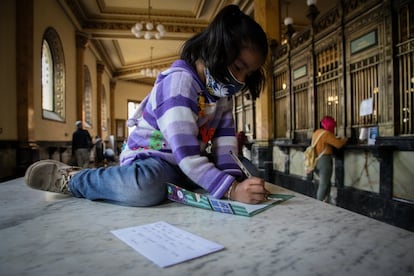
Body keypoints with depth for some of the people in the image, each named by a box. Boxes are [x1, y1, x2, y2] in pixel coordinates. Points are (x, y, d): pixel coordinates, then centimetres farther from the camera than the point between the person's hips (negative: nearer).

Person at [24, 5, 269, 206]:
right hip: (150, 157, -9)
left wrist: (234, 179, -19)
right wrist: (231, 190, -36)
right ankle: (70, 179, -6)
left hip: (184, 165, 9)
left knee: (239, 177, 8)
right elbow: (185, 154, -31)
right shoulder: (179, 81, -22)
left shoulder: (222, 92, 4)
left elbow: (225, 143, -3)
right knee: (145, 187, -42)